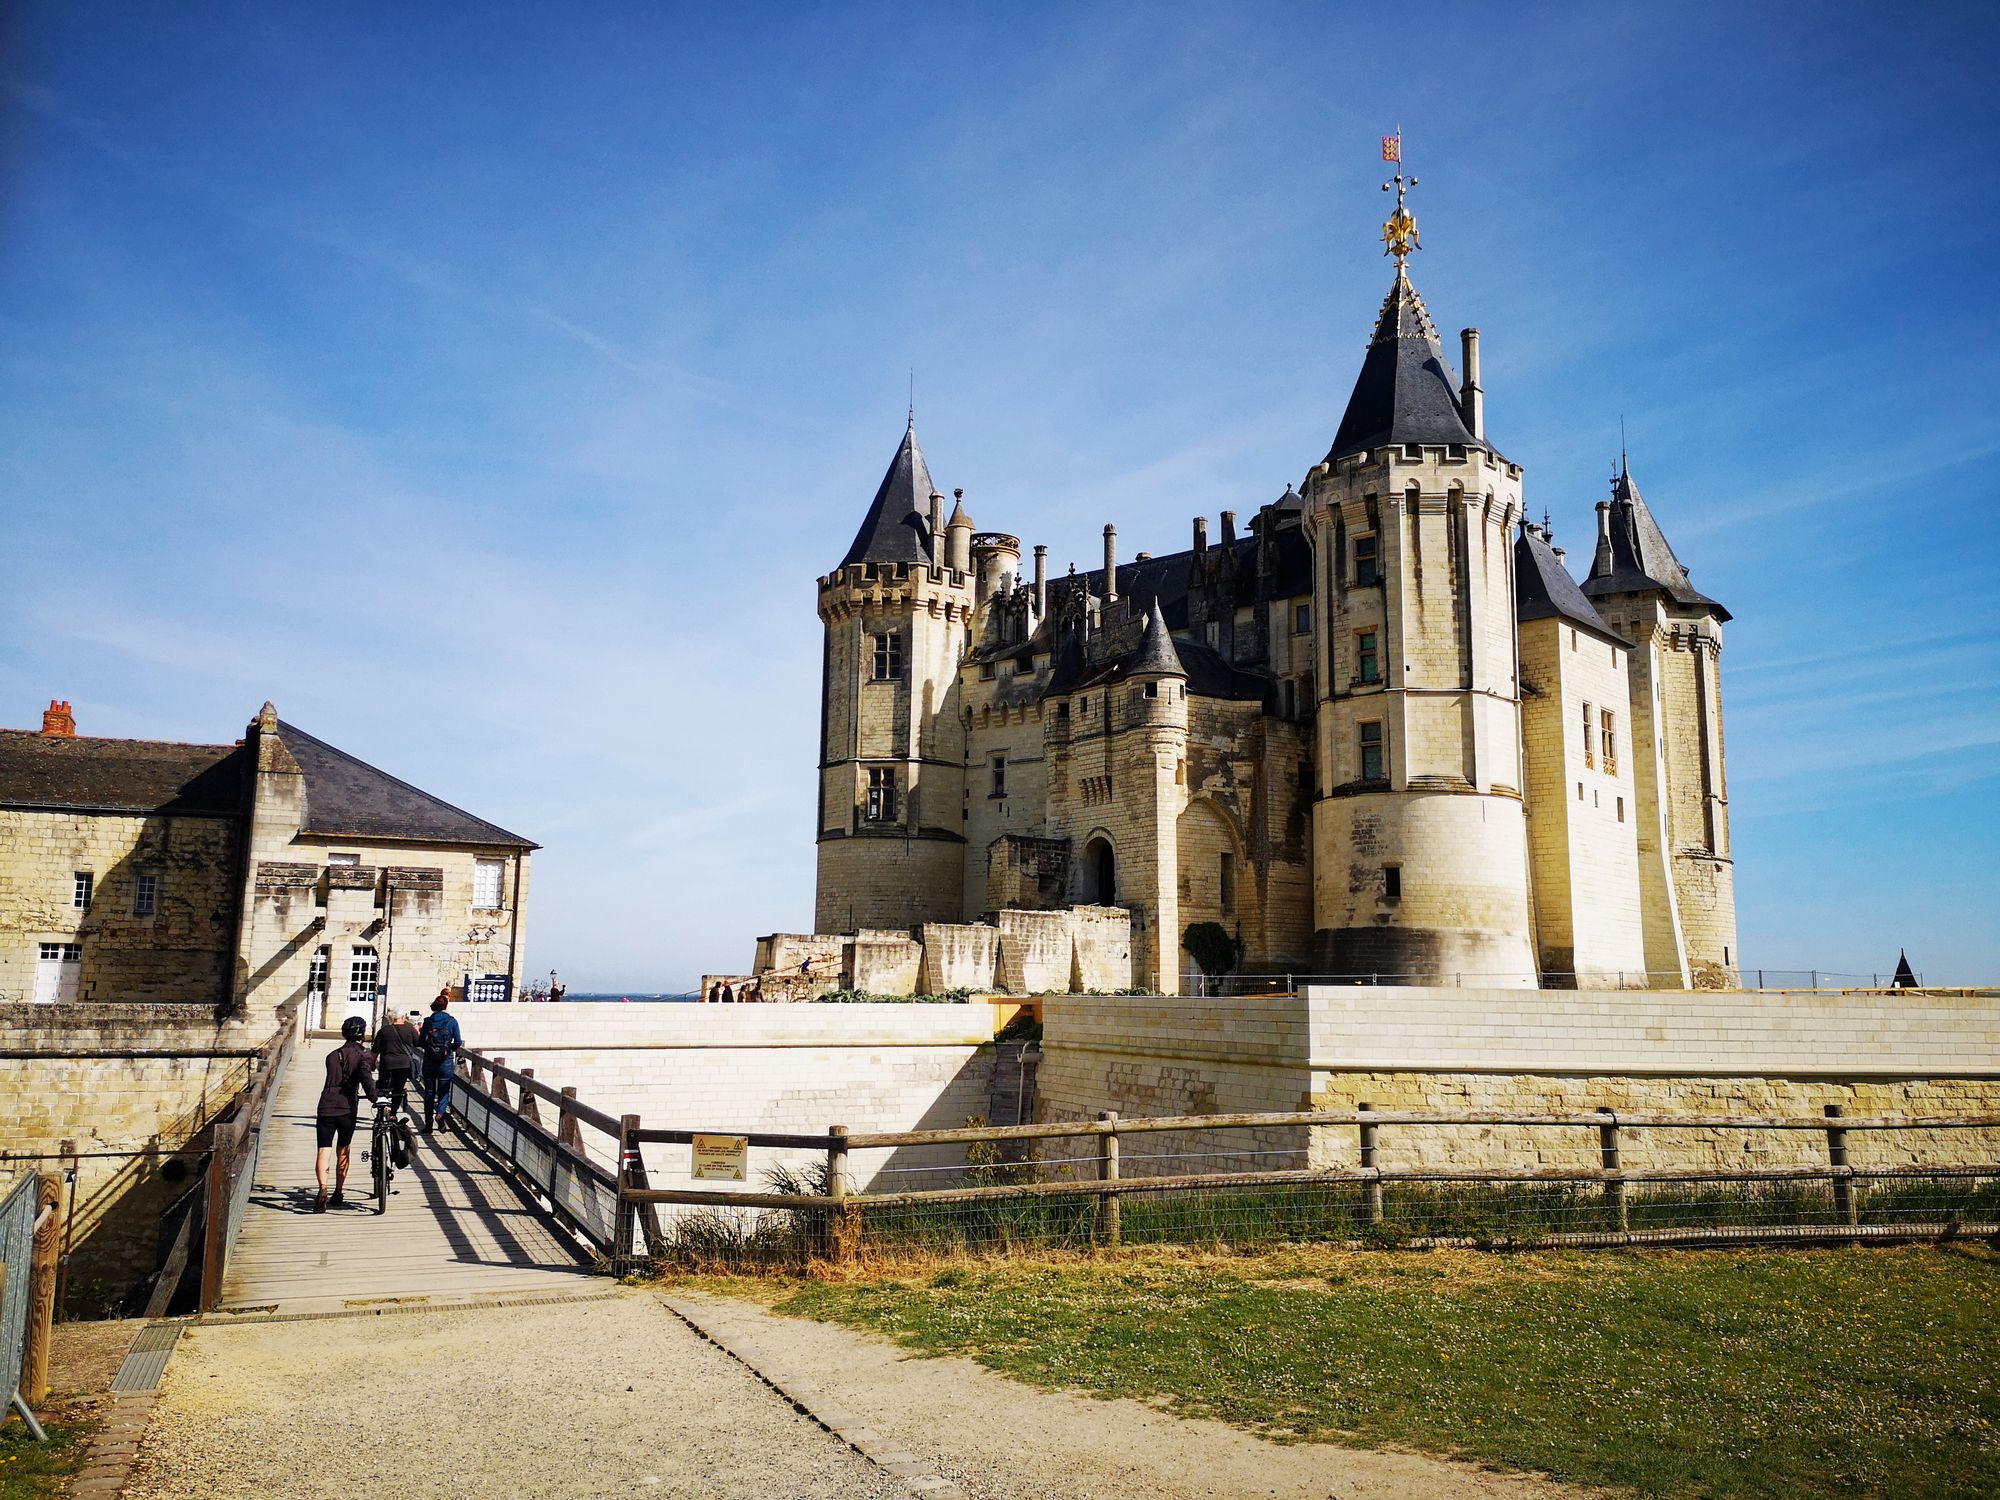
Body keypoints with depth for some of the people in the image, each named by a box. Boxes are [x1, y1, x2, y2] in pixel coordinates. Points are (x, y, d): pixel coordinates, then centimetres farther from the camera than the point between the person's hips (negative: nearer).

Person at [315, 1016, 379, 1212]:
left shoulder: (332, 1056, 17)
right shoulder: (362, 1056, 1)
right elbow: (366, 1078, -17)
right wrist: (375, 1098, -19)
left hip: (326, 1109, 2)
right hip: (347, 1109, -2)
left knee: (324, 1151, -5)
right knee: (343, 1152, 16)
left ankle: (323, 1189, -27)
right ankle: (338, 1193, 23)